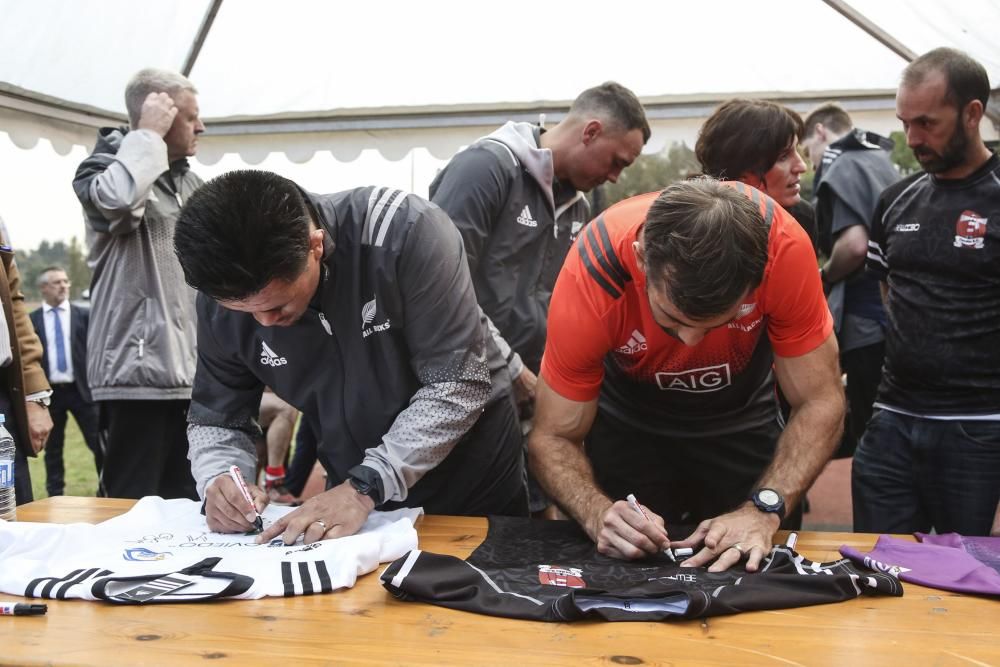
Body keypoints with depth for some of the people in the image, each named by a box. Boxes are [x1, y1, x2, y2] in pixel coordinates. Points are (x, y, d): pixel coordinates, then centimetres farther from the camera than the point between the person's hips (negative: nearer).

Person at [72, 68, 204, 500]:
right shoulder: (105, 168, -3)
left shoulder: (191, 183, 18)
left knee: (187, 505, 12)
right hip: (139, 370, -7)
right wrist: (149, 135, -14)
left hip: (192, 370, 7)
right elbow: (116, 197, -30)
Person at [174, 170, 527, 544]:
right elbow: (216, 419, -1)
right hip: (356, 500, 4)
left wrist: (366, 486, -29)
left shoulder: (404, 233, -26)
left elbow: (459, 384, -25)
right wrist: (218, 479, -21)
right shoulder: (224, 293, -13)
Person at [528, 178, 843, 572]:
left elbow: (820, 402, -23)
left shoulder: (783, 247, -35)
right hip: (629, 425, 0)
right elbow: (553, 439, -24)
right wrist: (599, 514, -43)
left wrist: (764, 509, -38)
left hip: (743, 420, 1)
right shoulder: (593, 274, -35)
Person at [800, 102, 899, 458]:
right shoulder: (885, 163, 18)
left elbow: (855, 244, -23)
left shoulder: (840, 167, -9)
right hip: (899, 315, 9)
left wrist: (825, 276, -4)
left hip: (867, 322, -9)